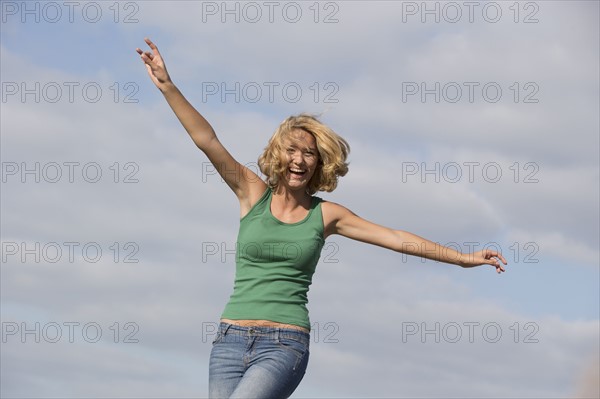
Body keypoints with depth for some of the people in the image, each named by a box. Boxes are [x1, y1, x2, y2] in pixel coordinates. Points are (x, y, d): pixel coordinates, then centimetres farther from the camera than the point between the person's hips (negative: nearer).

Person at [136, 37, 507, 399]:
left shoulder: (326, 214, 7)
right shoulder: (254, 193, 6)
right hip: (231, 340, 2)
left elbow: (397, 238, 10)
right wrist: (168, 86, -13)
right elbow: (207, 140, -3)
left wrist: (461, 258, 10)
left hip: (285, 345, -2)